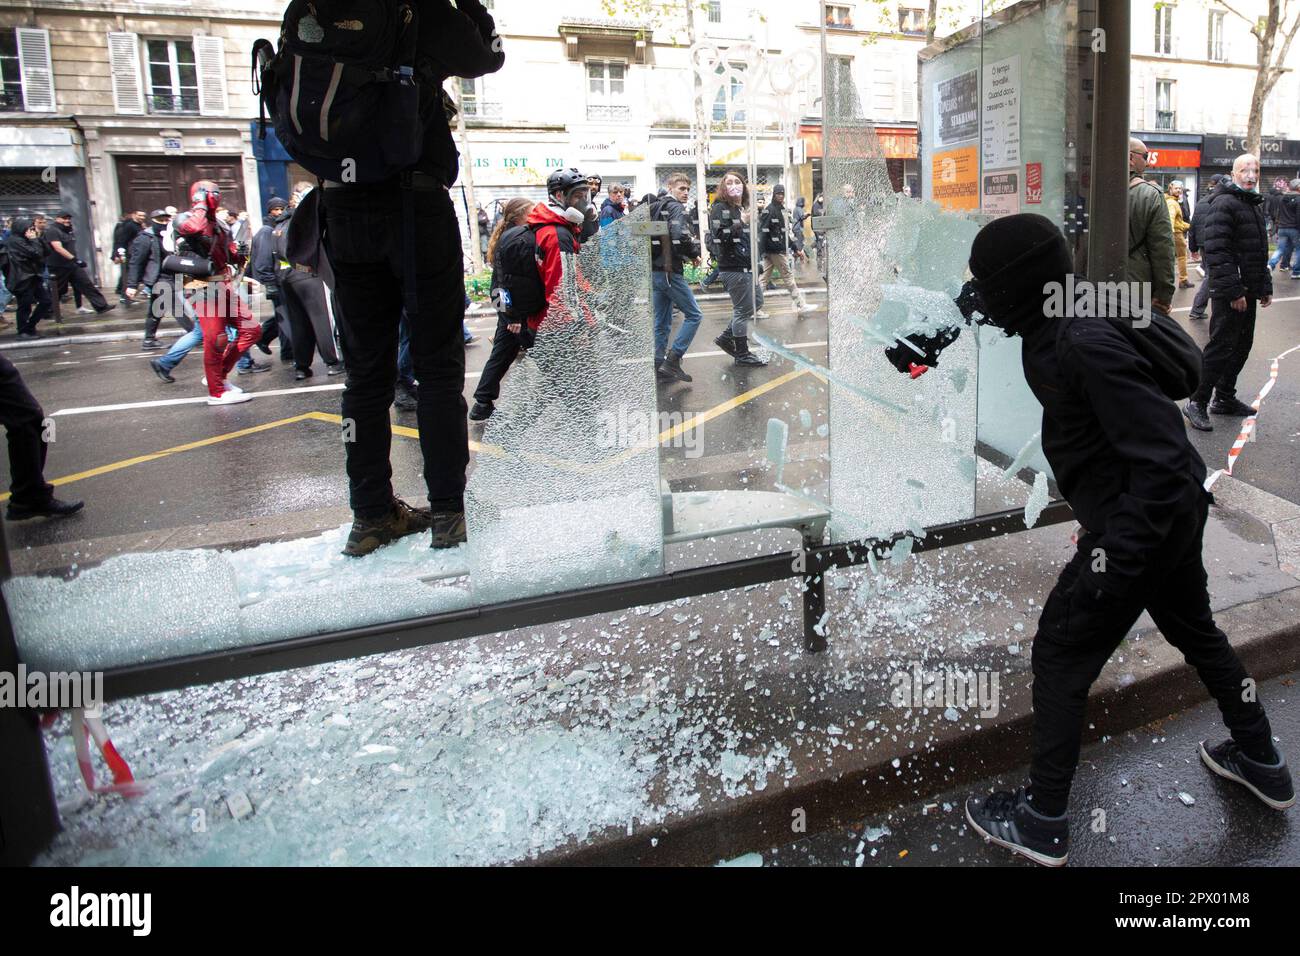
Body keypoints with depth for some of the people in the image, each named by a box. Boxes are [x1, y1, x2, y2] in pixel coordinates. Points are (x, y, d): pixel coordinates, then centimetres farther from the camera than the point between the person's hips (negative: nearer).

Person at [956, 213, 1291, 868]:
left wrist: (1119, 551, -30)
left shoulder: (1085, 344, -30)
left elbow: (1163, 457, -31)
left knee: (1060, 657, 2)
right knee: (1193, 628, 28)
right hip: (1175, 512, 10)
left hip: (1142, 520, -10)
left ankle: (1041, 822, 15)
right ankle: (1261, 764, 49)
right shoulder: (1056, 327, -1)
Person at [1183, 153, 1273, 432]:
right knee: (1221, 346, -8)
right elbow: (1216, 251, -21)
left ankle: (1225, 398, 23)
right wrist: (1233, 291, -24)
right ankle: (1197, 402, -1)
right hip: (1228, 293, -9)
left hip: (1247, 292, 9)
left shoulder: (1255, 205, 18)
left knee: (1242, 345, 13)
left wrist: (1265, 287, 21)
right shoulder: (1224, 204, -12)